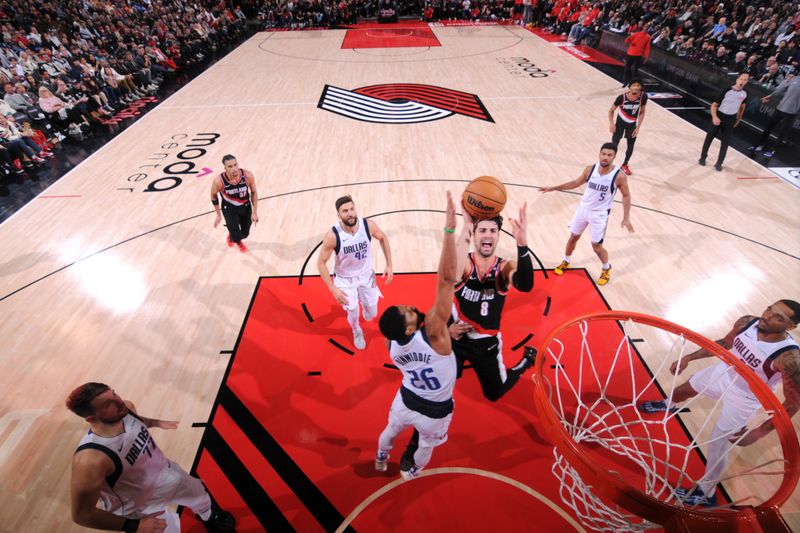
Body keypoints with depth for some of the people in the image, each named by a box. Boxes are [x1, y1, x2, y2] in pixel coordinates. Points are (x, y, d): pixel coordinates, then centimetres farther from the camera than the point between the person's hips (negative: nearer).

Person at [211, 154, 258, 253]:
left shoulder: (248, 176, -27)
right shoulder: (219, 182, -30)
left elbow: (254, 192, -8)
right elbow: (213, 196, -8)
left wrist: (254, 212, -7)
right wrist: (218, 215, -2)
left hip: (245, 206, 2)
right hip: (229, 209, -2)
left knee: (245, 234, 16)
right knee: (236, 238, -7)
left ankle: (232, 236, 56)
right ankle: (238, 242, 35)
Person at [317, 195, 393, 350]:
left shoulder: (368, 225, -24)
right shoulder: (332, 236, -30)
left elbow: (383, 238, -2)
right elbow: (321, 263, -18)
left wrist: (389, 265, -3)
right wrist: (333, 289, -21)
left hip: (366, 274, 2)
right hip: (345, 278, -2)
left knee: (372, 314, 14)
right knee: (353, 314, 6)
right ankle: (357, 333, 45)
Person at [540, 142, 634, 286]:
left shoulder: (619, 176, -19)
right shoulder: (590, 169, -9)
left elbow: (626, 196, -6)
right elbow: (575, 183, 5)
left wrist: (626, 218, -11)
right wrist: (552, 188, 3)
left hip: (600, 214, -4)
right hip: (583, 208, 4)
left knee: (596, 246, 3)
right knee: (573, 236, 16)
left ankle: (606, 269, 31)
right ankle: (566, 262, 40)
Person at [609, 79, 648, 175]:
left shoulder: (643, 96, -20)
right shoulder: (622, 97, -28)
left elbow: (642, 112, -6)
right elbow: (611, 110, -13)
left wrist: (638, 127, -9)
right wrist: (611, 123, -25)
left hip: (632, 124, 3)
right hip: (620, 122, -3)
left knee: (630, 146, 11)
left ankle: (625, 165, 34)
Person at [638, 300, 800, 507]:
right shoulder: (747, 323, -19)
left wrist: (759, 432, -29)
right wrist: (688, 358, 4)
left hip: (743, 399, -5)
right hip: (722, 372, 5)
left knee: (717, 443, 3)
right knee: (682, 390, 27)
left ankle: (706, 493, 27)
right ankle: (668, 406, 65)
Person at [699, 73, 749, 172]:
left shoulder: (744, 93, -2)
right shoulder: (726, 91, -16)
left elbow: (742, 106, 15)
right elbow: (714, 105, -13)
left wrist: (738, 119, 16)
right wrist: (714, 117, -28)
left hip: (730, 120, 3)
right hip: (719, 117, -3)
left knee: (725, 142, 3)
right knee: (709, 137, 7)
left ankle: (719, 163, 8)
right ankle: (703, 157, 25)